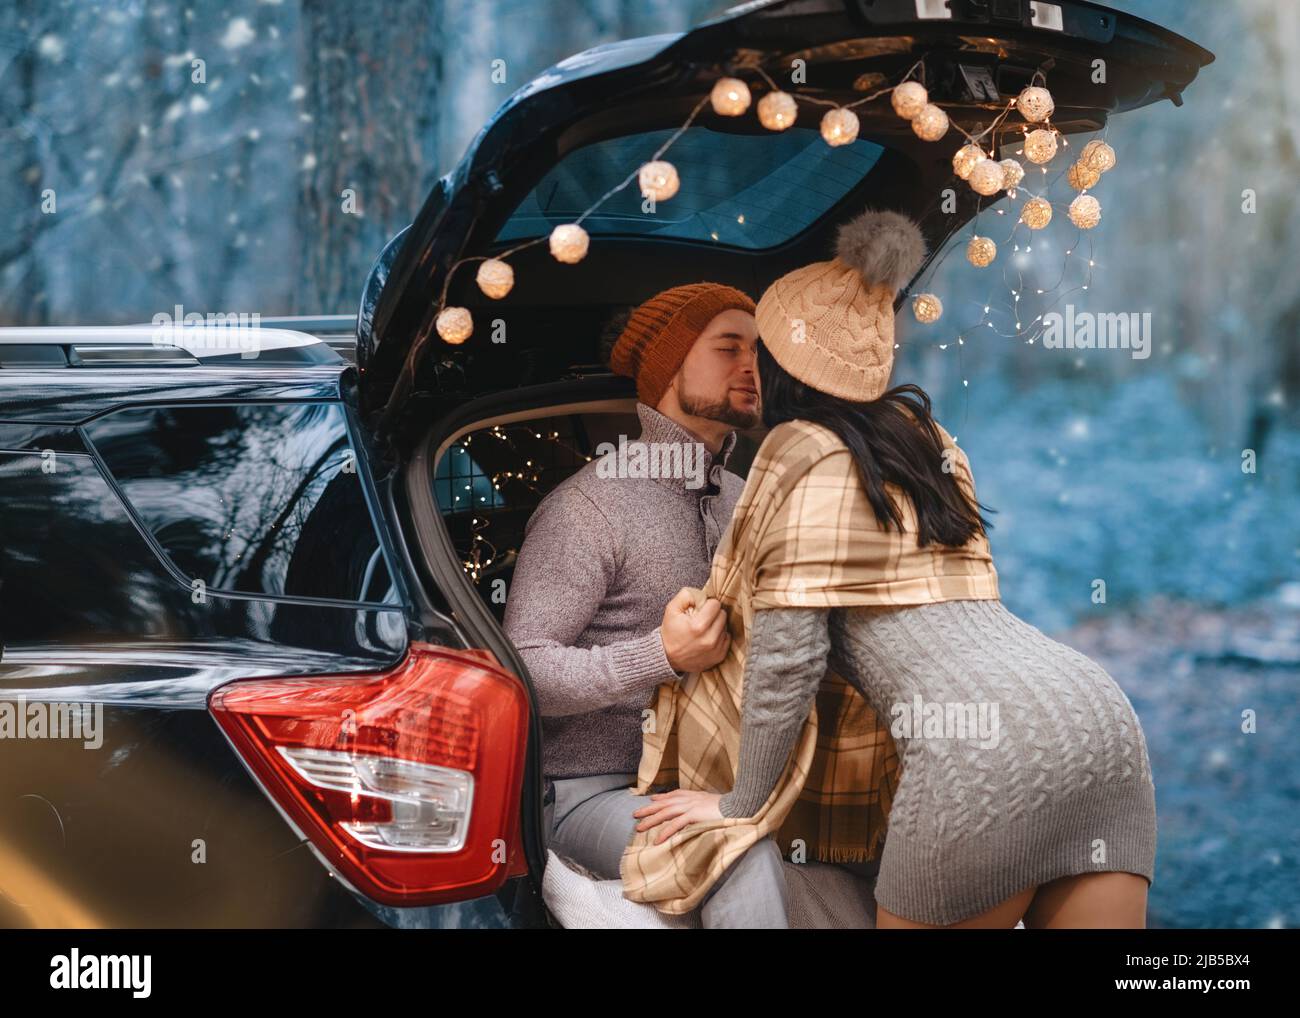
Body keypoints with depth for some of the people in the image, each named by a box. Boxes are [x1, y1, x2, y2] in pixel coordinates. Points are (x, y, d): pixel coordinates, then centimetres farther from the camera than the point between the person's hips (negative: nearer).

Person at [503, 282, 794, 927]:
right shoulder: (590, 505, -10)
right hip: (591, 790, -7)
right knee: (747, 859, -33)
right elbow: (524, 671, -16)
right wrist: (662, 657, -29)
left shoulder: (742, 500, 14)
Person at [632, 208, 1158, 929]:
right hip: (1099, 713, 8)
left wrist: (740, 802, 9)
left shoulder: (807, 452, 4)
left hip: (991, 742, -7)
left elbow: (787, 654, -1)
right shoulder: (918, 431, 26)